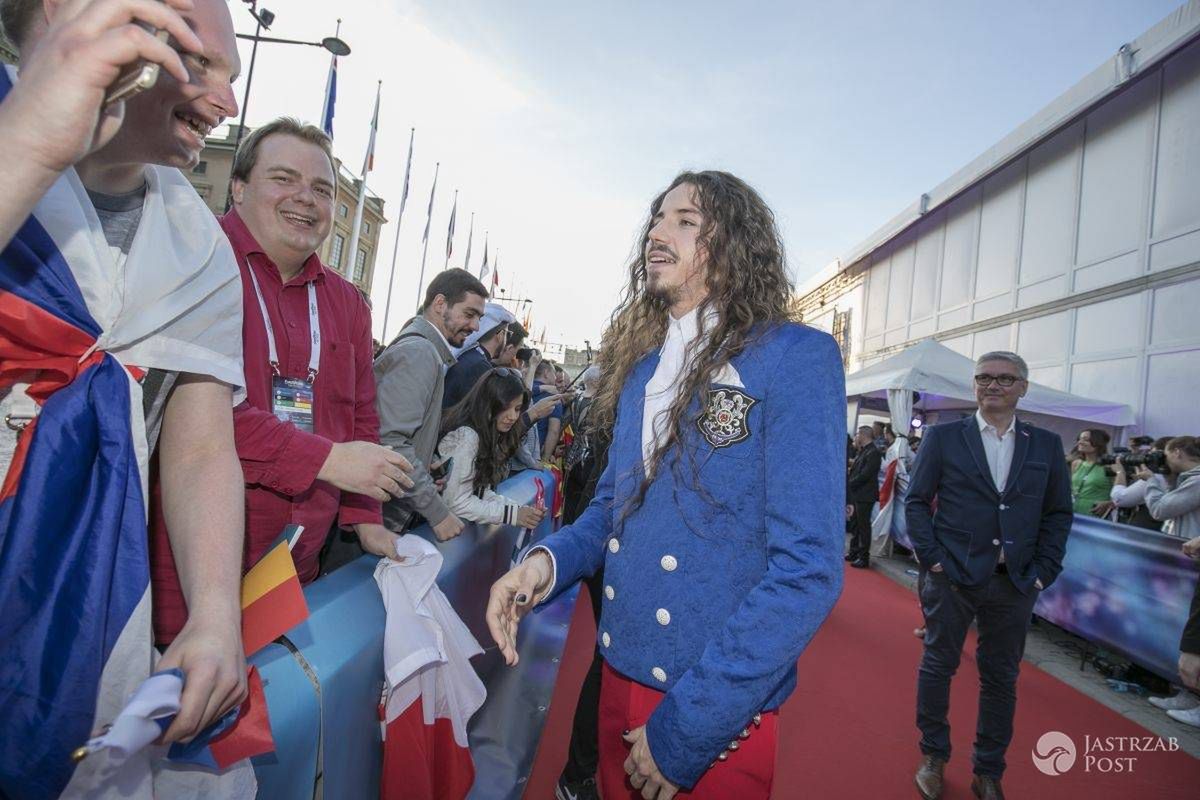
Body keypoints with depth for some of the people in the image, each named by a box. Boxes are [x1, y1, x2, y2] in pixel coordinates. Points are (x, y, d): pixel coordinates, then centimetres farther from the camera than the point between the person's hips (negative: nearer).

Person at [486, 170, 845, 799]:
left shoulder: (797, 357, -14)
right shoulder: (640, 365, 5)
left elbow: (807, 570, -19)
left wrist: (686, 729, -18)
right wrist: (547, 561, -8)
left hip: (720, 714, -6)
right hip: (620, 672, 6)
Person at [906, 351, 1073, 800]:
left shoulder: (1046, 445, 6)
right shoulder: (943, 437, -1)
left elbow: (1058, 513, 8)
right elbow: (917, 501, -1)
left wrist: (1043, 572, 0)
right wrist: (931, 557, -8)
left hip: (1016, 583, 2)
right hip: (952, 576, -2)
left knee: (1001, 678, 12)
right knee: (938, 666, 9)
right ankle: (933, 757, 29)